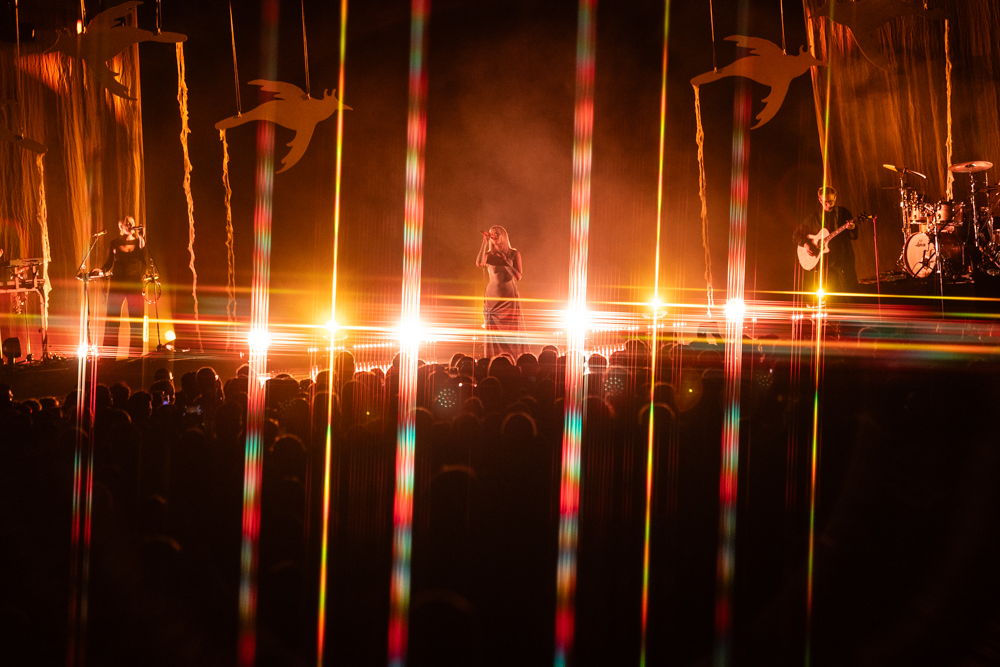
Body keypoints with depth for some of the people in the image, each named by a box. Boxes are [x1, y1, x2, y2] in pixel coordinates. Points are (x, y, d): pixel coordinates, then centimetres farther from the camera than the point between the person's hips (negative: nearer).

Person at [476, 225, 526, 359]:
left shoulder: (514, 254, 3)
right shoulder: (489, 255, 5)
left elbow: (518, 276, -5)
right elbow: (479, 263, -18)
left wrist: (505, 261, -10)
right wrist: (485, 241, -14)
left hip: (510, 299, -1)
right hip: (492, 299, 1)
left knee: (511, 335, -4)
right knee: (494, 337, -1)